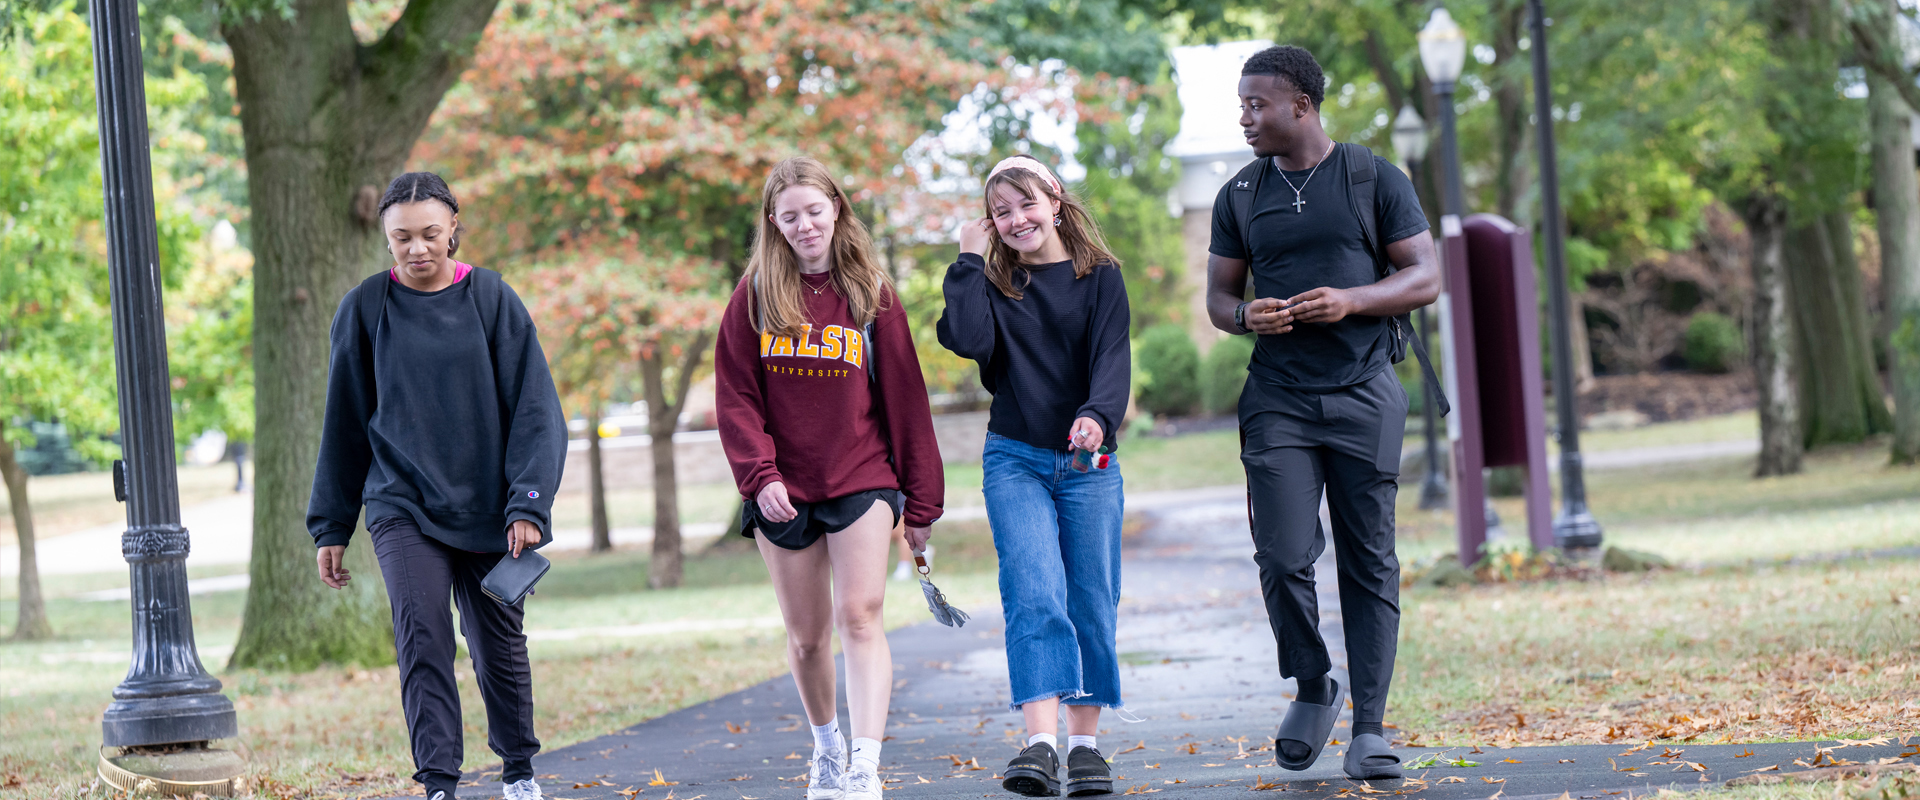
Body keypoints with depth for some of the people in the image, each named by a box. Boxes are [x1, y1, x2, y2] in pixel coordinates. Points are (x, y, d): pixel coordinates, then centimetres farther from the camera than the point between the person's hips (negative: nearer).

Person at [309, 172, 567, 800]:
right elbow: (344, 421, 8)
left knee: (498, 643, 9)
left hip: (485, 508, 0)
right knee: (422, 636, -17)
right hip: (403, 506, 0)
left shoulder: (492, 299, -2)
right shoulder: (365, 309, 0)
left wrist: (529, 502, -13)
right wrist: (331, 526, 9)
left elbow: (535, 409, -2)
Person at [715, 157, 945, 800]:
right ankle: (826, 746, 32)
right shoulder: (755, 296, 3)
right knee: (806, 636, 10)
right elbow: (736, 396, 0)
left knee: (860, 616, -15)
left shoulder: (871, 294, 3)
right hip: (784, 491, 1)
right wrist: (760, 475, -13)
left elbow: (904, 399, 6)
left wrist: (921, 501, 5)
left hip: (862, 481, -1)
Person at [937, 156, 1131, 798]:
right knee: (1034, 595, -16)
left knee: (1091, 602, 2)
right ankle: (1041, 743, -24)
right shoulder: (991, 282, 6)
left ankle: (1085, 742, 11)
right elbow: (972, 341, -13)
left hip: (1088, 462, 0)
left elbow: (1112, 358, -10)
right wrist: (969, 261, -7)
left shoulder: (1100, 277, 2)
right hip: (1015, 459, 0)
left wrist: (1098, 415, -28)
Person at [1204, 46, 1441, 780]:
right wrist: (1245, 316, -9)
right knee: (1283, 555, -10)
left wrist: (1351, 300, -16)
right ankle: (1312, 688, 14)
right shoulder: (1240, 197, 10)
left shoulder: (1374, 180, 3)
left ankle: (1368, 728, 3)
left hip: (1364, 395, -1)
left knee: (1369, 561, -1)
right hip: (1277, 397, 2)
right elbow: (1218, 296, 16)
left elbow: (1424, 278, 2)